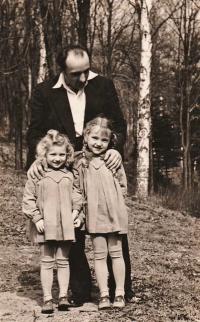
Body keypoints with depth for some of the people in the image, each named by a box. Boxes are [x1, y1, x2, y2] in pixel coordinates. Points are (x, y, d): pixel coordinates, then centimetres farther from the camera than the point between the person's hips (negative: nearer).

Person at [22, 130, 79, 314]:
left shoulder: (69, 176, 7)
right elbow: (28, 199, -1)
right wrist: (36, 218, -8)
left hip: (66, 225, 2)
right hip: (45, 226, -2)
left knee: (63, 261, 7)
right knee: (47, 262, 3)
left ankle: (63, 296, 11)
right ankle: (47, 299, 5)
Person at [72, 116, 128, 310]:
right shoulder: (80, 163, 2)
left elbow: (122, 185, 6)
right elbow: (77, 188, 4)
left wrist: (112, 201, -4)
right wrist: (76, 209, -4)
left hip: (114, 212, 0)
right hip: (94, 215, 1)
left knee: (116, 252, 6)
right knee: (99, 254, 4)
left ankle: (119, 293, 13)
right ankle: (104, 295, 9)